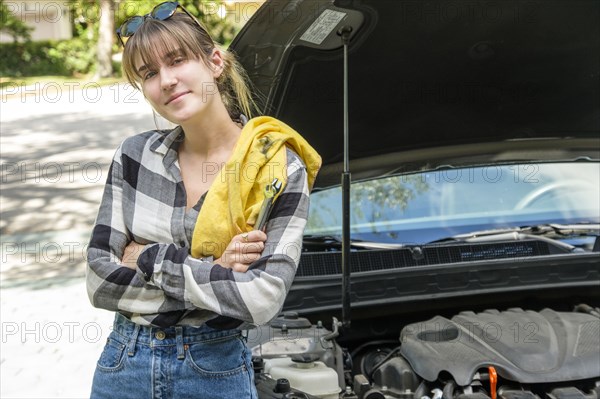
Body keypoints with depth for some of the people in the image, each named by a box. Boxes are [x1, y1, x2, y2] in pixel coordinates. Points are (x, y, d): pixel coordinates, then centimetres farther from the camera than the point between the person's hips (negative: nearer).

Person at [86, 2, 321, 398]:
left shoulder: (279, 169, -11)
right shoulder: (134, 156, -2)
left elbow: (263, 298, -20)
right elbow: (99, 281, -6)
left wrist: (152, 258, -15)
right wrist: (214, 273, -15)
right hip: (122, 364, 3)